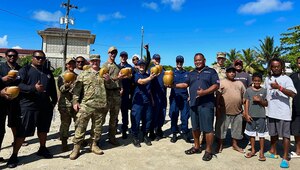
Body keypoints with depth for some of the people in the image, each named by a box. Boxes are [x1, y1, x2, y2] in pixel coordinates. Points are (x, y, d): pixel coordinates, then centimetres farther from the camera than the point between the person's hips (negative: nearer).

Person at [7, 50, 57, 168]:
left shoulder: (48, 72, 16)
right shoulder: (25, 70, 0)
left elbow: (52, 88, 20)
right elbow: (19, 85, -14)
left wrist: (54, 101, 15)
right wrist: (33, 88, -27)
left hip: (45, 106, 5)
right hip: (28, 106, -5)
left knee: (43, 129, 16)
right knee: (22, 132, 0)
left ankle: (42, 149, 34)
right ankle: (14, 155, 14)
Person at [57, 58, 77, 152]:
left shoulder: (77, 76, 14)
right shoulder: (62, 76, 2)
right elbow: (61, 89, -10)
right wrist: (66, 85, -30)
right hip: (65, 103, -4)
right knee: (65, 123, 0)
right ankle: (64, 143, 11)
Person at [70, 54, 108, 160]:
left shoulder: (104, 74, 13)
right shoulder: (84, 74, 7)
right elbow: (77, 89, 2)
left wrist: (108, 80, -6)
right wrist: (75, 101, -7)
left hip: (101, 105, 2)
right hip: (86, 105, -2)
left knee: (98, 127, 11)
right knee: (80, 126, -1)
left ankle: (94, 145, 26)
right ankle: (76, 148, 9)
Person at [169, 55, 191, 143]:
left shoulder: (187, 73, 11)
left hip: (184, 97, 1)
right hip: (174, 97, -1)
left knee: (185, 116, 2)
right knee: (174, 116, 4)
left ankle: (185, 133, 17)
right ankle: (174, 134, 16)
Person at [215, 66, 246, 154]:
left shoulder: (239, 83, 13)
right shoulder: (221, 82, -1)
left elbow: (244, 96, 14)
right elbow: (218, 96, -5)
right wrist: (217, 109, -10)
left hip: (238, 111, 4)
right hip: (224, 111, -4)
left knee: (237, 129, 14)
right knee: (222, 128, 6)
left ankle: (235, 144, 31)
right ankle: (220, 145, 21)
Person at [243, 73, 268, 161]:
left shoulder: (264, 91, -1)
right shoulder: (248, 90, 1)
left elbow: (266, 104, 3)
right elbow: (247, 103, 1)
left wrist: (260, 100, -16)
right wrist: (247, 114, -4)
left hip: (261, 116, -1)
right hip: (251, 115, 1)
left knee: (261, 134, 6)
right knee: (252, 133, 11)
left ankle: (261, 152, 18)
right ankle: (253, 150, 24)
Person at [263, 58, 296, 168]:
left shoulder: (286, 79, -8)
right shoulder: (267, 79, 8)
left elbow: (293, 94, -20)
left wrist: (279, 87, -29)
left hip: (283, 112, -5)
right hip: (271, 112, 5)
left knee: (285, 135, 2)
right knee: (273, 133, 17)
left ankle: (285, 157, 12)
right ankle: (273, 152, 32)